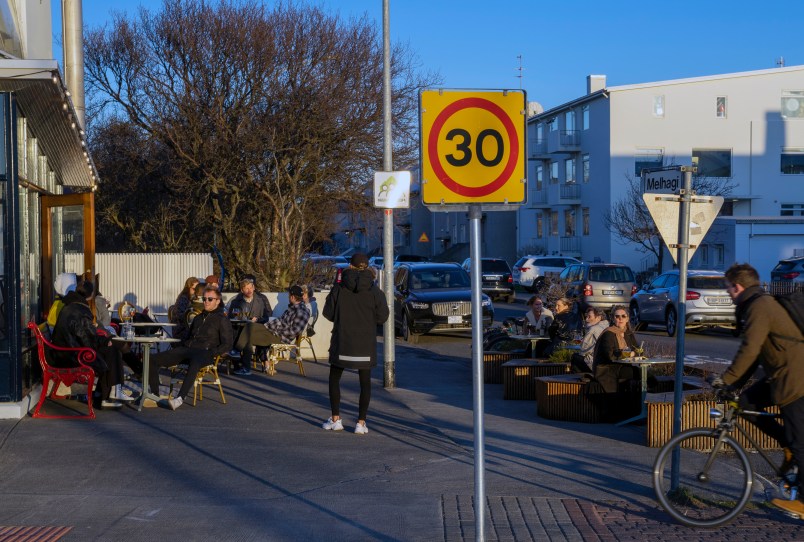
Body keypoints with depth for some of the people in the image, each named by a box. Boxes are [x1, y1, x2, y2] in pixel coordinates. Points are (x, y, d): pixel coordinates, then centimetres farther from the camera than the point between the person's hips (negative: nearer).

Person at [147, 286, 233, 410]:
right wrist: (183, 345, 13)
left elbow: (227, 345, -1)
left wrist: (211, 353, -13)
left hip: (203, 352, -7)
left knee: (194, 364, -45)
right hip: (187, 348, 7)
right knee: (153, 360, -9)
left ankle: (180, 398, -50)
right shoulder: (198, 318, 27)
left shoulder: (222, 320, 6)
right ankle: (155, 395, -11)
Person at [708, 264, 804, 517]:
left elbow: (749, 350, -22)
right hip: (781, 373, 10)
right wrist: (735, 382, 18)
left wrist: (726, 379, -14)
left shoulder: (759, 307, -17)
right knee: (747, 402, 7)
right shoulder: (757, 304, 16)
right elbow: (754, 351, 20)